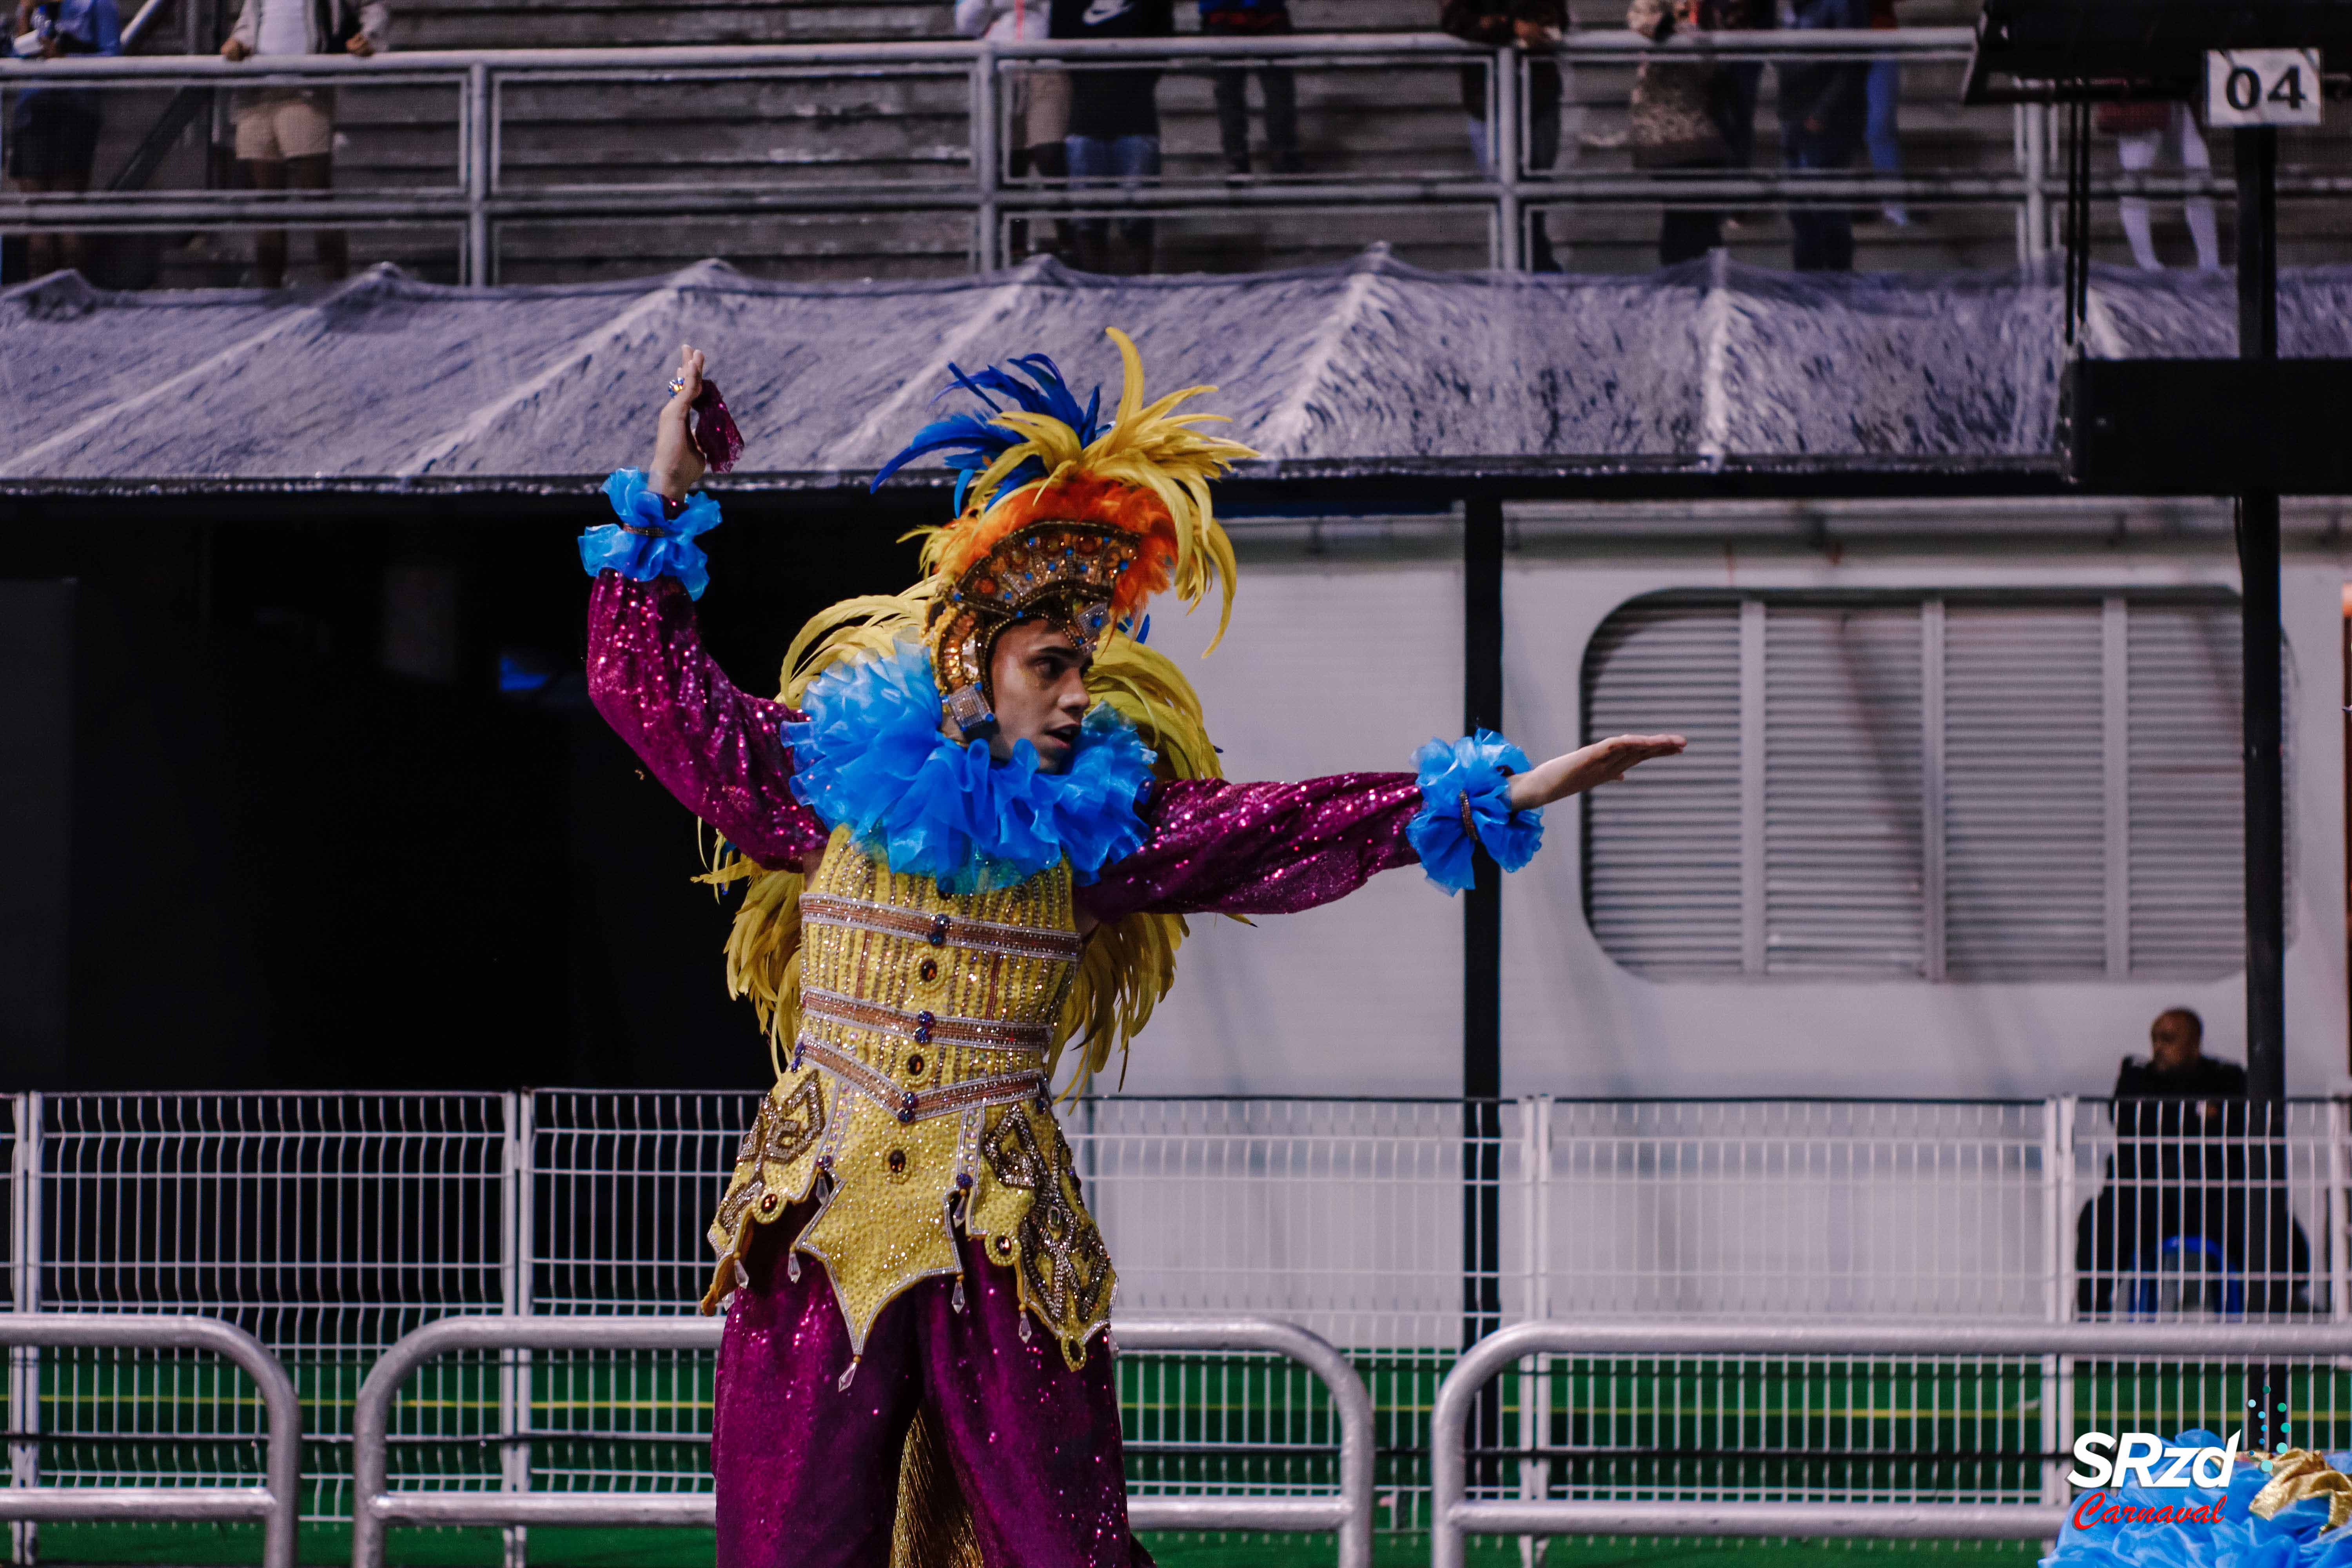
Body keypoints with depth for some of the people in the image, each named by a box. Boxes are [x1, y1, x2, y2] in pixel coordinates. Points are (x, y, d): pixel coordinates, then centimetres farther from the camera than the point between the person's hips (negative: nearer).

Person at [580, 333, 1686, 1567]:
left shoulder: (1095, 815, 3)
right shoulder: (835, 779, 0)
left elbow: (1282, 832, 0)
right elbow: (648, 689, 4)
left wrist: (1503, 797, -5)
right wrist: (666, 502, 1)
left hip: (1003, 1242, 1)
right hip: (817, 1230, -1)